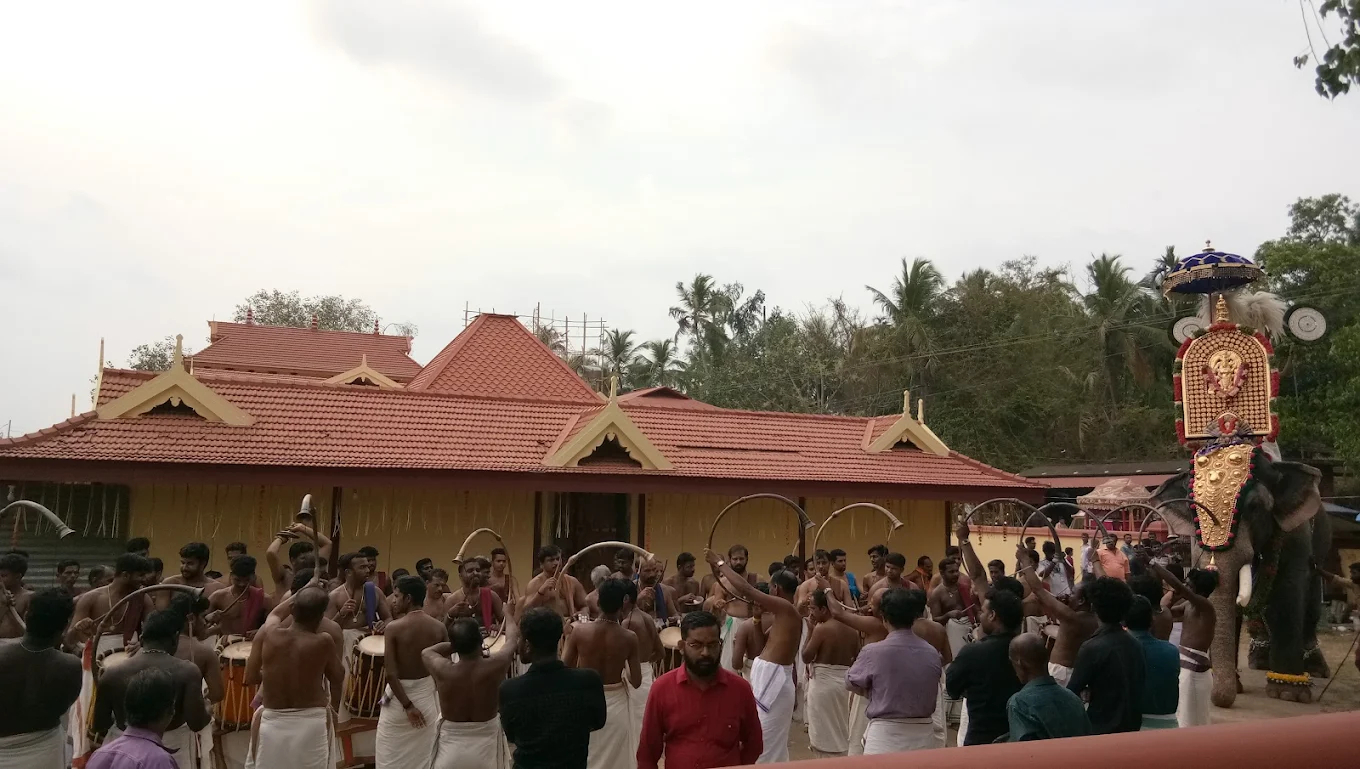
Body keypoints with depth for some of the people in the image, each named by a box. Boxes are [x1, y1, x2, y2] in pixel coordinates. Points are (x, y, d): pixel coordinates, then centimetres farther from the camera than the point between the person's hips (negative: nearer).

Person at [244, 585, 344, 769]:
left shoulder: (266, 635, -8)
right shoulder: (323, 641, -12)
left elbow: (250, 678, -1)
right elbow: (338, 678, 2)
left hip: (272, 724, 2)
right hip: (312, 724, -2)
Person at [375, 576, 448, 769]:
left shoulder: (393, 627, -16)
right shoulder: (439, 627, -6)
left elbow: (391, 673, -19)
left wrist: (407, 705, -14)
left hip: (400, 696, -3)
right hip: (428, 694, 3)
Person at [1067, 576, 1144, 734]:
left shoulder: (1092, 648, -20)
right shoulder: (1135, 644, 1)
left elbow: (1072, 692, -14)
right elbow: (1138, 684, 13)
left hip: (1102, 728, -7)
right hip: (1131, 725, 7)